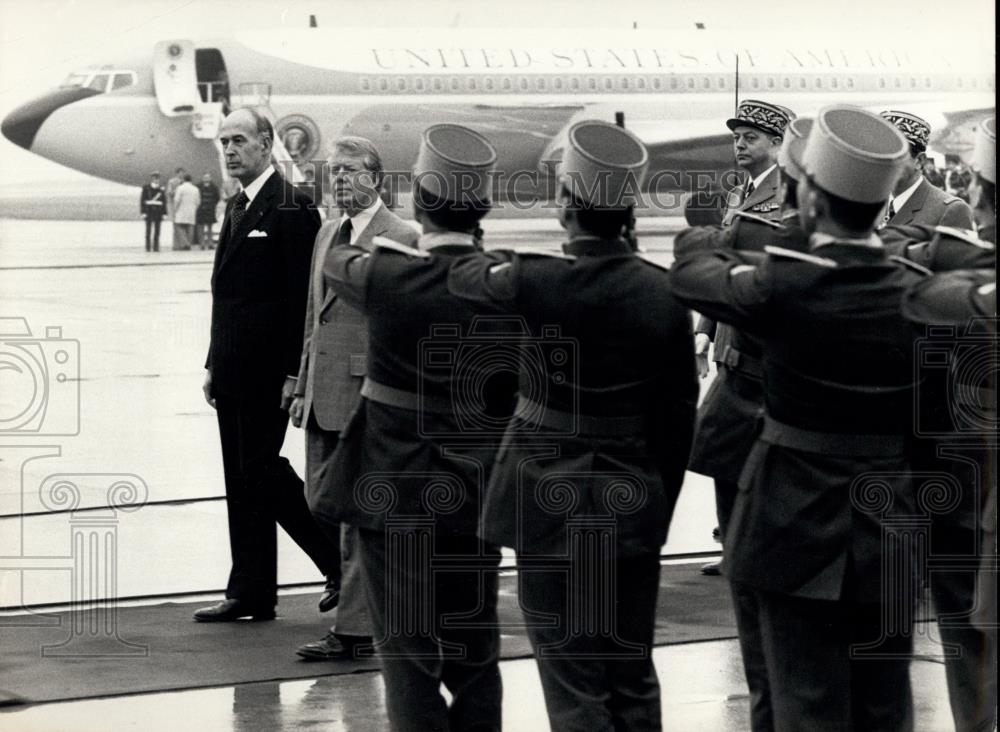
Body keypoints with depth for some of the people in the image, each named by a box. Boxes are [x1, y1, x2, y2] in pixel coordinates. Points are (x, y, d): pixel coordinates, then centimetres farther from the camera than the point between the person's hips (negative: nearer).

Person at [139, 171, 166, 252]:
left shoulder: (161, 189, 10)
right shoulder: (146, 188, 1)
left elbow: (164, 202, 11)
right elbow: (142, 200, -1)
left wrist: (164, 213, 5)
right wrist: (143, 212, -8)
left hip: (158, 212, 3)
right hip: (149, 211, -3)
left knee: (157, 231, 2)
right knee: (149, 230, -2)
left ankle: (156, 247, 5)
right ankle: (148, 247, 1)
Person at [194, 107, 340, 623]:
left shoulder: (290, 208, -12)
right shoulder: (237, 207, 16)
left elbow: (303, 297, -16)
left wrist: (293, 374, -19)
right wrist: (214, 364, 16)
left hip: (267, 369, -9)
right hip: (234, 368, 9)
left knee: (260, 468, -8)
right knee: (242, 478, 9)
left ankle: (342, 558, 6)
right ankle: (251, 595, 13)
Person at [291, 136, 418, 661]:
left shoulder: (400, 239, -9)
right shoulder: (327, 234, 16)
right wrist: (303, 387, 17)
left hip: (368, 391, -8)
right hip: (324, 393, 8)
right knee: (322, 498, 13)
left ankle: (354, 627, 1)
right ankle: (352, 576, 34)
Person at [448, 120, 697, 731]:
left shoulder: (537, 282, -15)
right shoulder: (663, 292, -4)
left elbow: (463, 276, 7)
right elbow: (680, 412, 1)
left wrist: (502, 258, 27)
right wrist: (661, 507, 11)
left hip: (553, 505, -4)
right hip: (635, 508, 4)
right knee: (634, 679, 13)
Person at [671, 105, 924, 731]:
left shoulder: (783, 285, -16)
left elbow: (691, 274, 3)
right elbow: (928, 422, 3)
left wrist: (706, 234, 22)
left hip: (799, 526, -3)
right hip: (893, 532, 3)